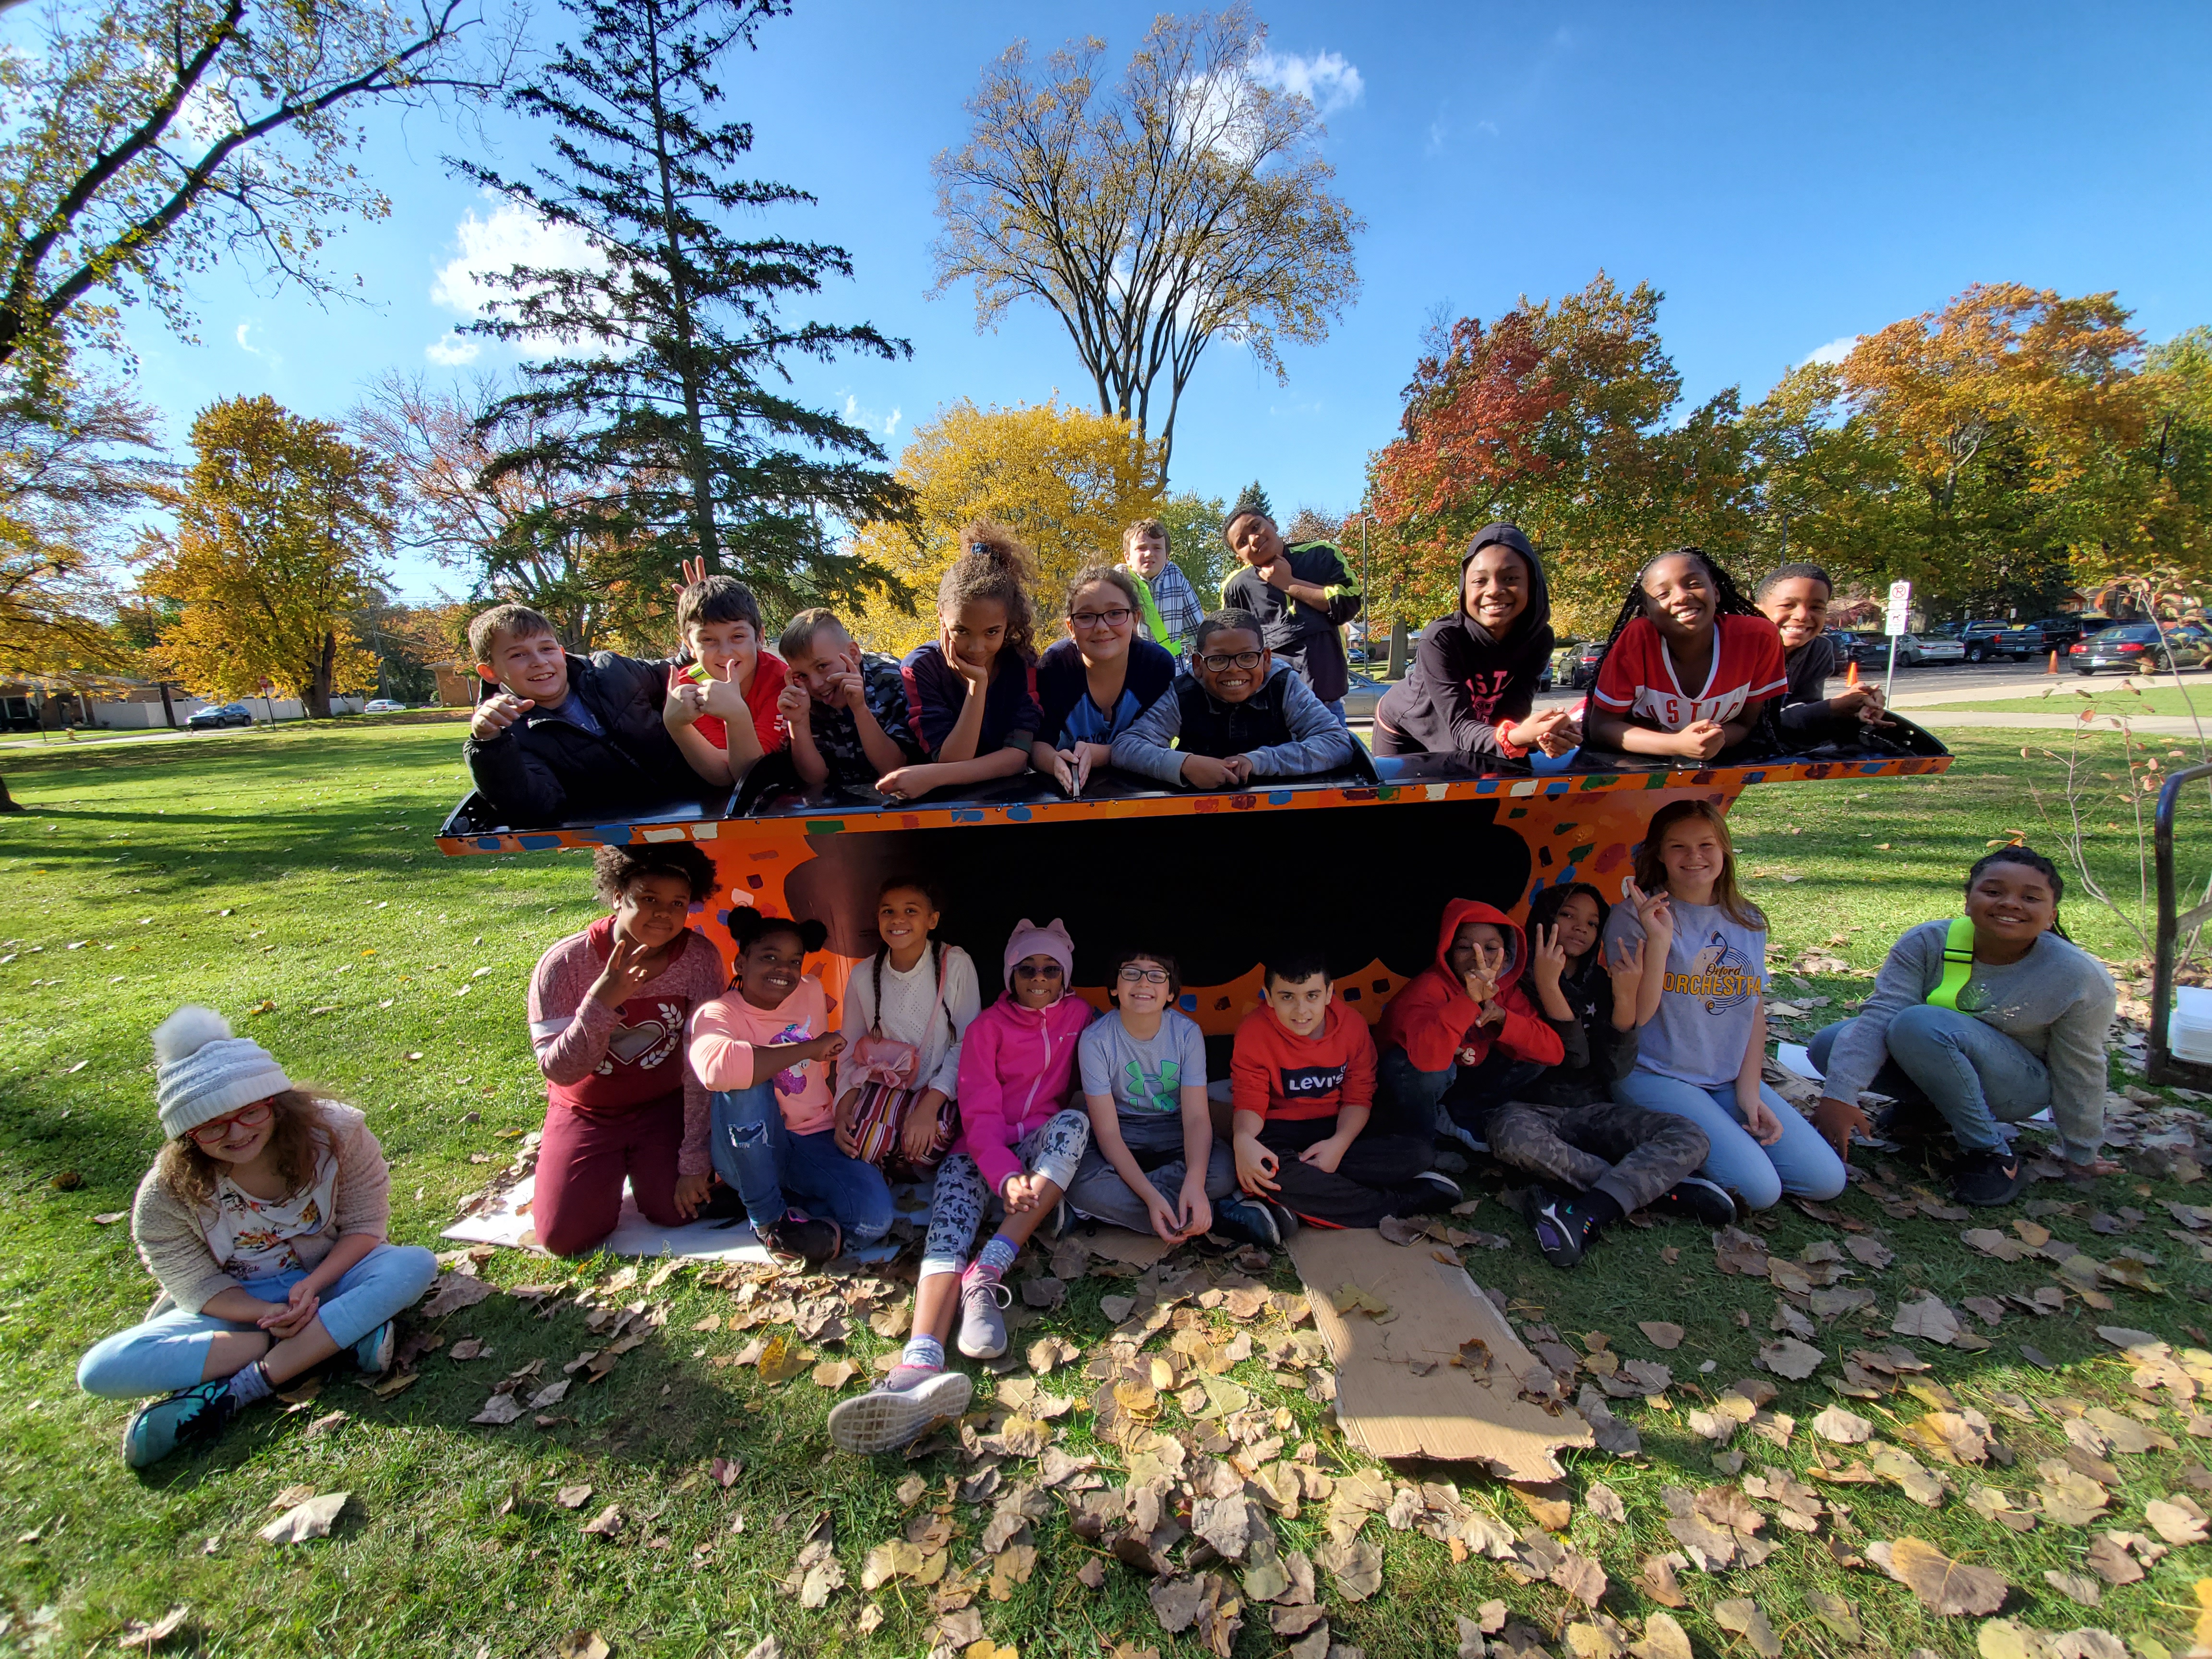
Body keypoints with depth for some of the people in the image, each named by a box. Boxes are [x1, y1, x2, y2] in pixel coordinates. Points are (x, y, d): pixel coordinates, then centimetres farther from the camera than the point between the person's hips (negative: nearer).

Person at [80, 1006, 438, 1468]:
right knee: (100, 1371, -23)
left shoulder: (336, 1132, -20)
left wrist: (313, 1284, -28)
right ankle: (345, 1332, -27)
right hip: (237, 1304, 2)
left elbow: (364, 1225, -12)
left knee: (417, 1265, -31)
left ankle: (234, 1393, -28)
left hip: (329, 1277, -1)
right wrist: (266, 1315, -26)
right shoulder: (166, 1194, -16)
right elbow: (198, 1286, -9)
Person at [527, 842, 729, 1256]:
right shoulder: (564, 964, -20)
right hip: (585, 1112, 0)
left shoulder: (700, 958, -18)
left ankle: (638, 1163, 20)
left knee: (676, 1211, -15)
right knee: (565, 1235, -10)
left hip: (663, 1105, 0)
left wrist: (696, 1161, -15)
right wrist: (602, 1001, -37)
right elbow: (558, 1070, -20)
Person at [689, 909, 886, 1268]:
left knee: (873, 1217, -26)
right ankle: (768, 1220, -18)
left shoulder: (812, 992, 1)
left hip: (815, 1143, 2)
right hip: (747, 1151, -2)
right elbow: (717, 1067, -41)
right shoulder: (716, 1013, -16)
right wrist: (809, 1048, -31)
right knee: (745, 1084, -36)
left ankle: (789, 1199, 0)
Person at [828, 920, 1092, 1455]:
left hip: (1043, 1141, 1)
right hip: (983, 1150, -1)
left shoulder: (1077, 1014, 7)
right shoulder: (988, 1027, 0)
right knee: (948, 1231, -31)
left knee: (1075, 1124, -33)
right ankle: (919, 1370, -55)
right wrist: (1007, 1177, -28)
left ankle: (987, 1275, -38)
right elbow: (979, 1114, -9)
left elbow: (1082, 1088, 17)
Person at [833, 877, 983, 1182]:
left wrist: (929, 1105, -24)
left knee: (927, 1139, -32)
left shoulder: (956, 965, -15)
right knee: (859, 1143, -26)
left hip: (942, 1086, -2)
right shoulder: (863, 977, -4)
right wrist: (843, 1110, -11)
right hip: (887, 1082, 3)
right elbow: (851, 1052, 4)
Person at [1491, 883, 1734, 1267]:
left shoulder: (1600, 982, 11)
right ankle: (1658, 1187, -24)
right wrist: (1547, 985, -24)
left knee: (1691, 1138, -20)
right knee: (1509, 1131, -38)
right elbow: (1575, 1057, -13)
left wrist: (1625, 997, -13)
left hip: (1595, 1112, 4)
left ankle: (1586, 1215, -34)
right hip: (1537, 1110, -4)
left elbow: (1617, 1069, -3)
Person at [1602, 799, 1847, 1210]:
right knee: (1758, 1189, -19)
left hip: (1731, 1081, 6)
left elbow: (1754, 1009, 10)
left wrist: (1749, 1091, 1)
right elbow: (1636, 1014, -15)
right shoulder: (1634, 916, -9)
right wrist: (1659, 940, -27)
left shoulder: (1748, 922, 9)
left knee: (1826, 1179, -3)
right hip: (1657, 1078, -6)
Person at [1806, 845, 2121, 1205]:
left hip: (2016, 1088, -4)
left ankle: (1989, 1151, -15)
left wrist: (2082, 1157, 4)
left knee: (1920, 1024, -33)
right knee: (1830, 1046, -21)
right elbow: (1880, 1015, -27)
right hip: (1934, 1057, 4)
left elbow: (2080, 1076, -8)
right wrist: (1839, 1095, -38)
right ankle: (1930, 1108, 5)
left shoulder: (2080, 979, -19)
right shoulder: (1927, 942, -17)